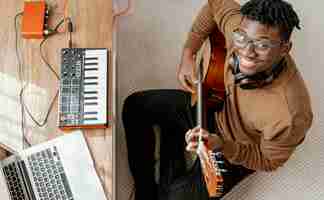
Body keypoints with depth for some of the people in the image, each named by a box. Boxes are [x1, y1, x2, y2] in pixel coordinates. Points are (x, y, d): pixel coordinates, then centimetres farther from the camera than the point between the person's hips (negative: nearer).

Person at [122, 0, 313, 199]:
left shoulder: (291, 114, -40)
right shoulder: (238, 25, -28)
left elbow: (268, 161, -21)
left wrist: (221, 145, -38)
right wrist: (188, 54, -8)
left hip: (236, 149, -5)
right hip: (212, 104, 6)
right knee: (136, 106, 10)